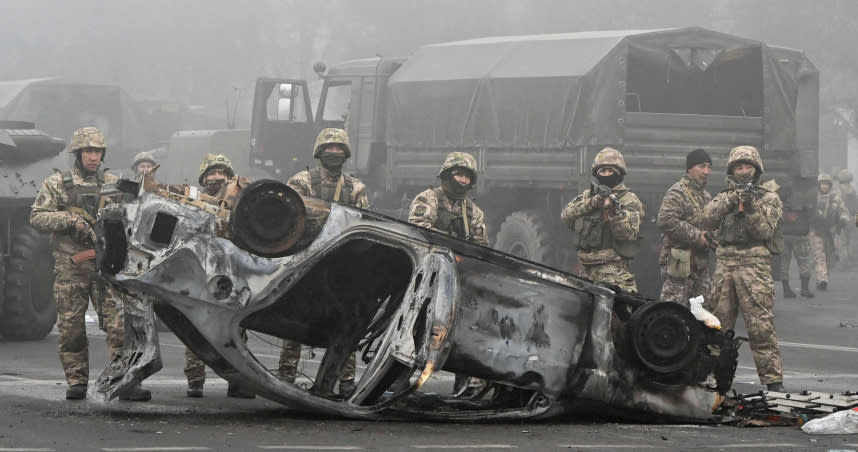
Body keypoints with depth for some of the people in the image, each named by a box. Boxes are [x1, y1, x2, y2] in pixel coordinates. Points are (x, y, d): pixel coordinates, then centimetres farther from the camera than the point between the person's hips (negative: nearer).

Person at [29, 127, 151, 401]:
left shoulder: (113, 184, 13)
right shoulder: (57, 184, 7)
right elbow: (37, 217, 0)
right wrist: (70, 219, -13)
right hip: (70, 266, -1)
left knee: (119, 322, -8)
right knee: (71, 325, 1)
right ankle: (76, 382, 11)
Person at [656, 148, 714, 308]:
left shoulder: (706, 196, 20)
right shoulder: (677, 193, -9)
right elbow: (665, 221, -23)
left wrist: (711, 238, 7)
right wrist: (697, 236, -20)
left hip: (700, 265, 9)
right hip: (679, 263, -9)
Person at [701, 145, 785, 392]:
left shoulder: (769, 198, 9)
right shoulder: (724, 197, 18)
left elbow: (764, 231, -3)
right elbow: (708, 219, 1)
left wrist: (751, 208, -16)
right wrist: (730, 200, -9)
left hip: (754, 265, -4)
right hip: (725, 263, 4)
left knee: (761, 326, -10)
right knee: (717, 324, 6)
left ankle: (773, 380, -9)